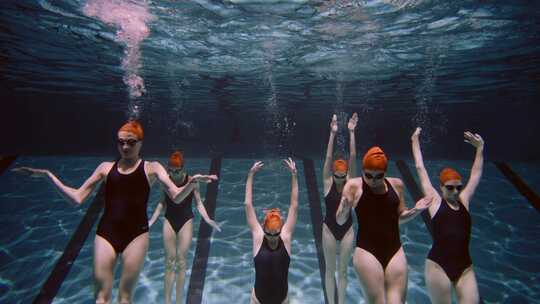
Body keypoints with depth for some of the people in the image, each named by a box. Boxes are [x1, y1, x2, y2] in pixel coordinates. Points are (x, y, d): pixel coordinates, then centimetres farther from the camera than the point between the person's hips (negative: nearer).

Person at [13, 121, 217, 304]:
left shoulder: (151, 168, 2)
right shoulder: (106, 167, 9)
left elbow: (176, 197, -9)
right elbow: (77, 198, 8)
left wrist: (193, 182, -29)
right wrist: (47, 175, 4)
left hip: (136, 234, -2)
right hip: (106, 233, 2)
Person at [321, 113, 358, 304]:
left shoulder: (351, 181, -8)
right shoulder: (327, 182, -11)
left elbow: (353, 157, -18)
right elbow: (328, 157, -21)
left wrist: (351, 133, -25)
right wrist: (332, 134, -28)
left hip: (347, 229, 1)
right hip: (329, 228, -1)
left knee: (343, 270, 14)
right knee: (330, 270, 13)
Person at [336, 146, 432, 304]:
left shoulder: (396, 184, 5)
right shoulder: (353, 185, -5)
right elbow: (340, 221, -3)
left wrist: (415, 210, -1)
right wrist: (344, 209, -24)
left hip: (395, 251, 3)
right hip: (367, 252, -3)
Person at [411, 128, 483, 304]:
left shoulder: (463, 200, 11)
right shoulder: (435, 201, 1)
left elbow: (476, 173, 19)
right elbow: (420, 168, 5)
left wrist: (480, 148, 23)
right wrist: (415, 141, 12)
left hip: (465, 267, 4)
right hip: (438, 265, -3)